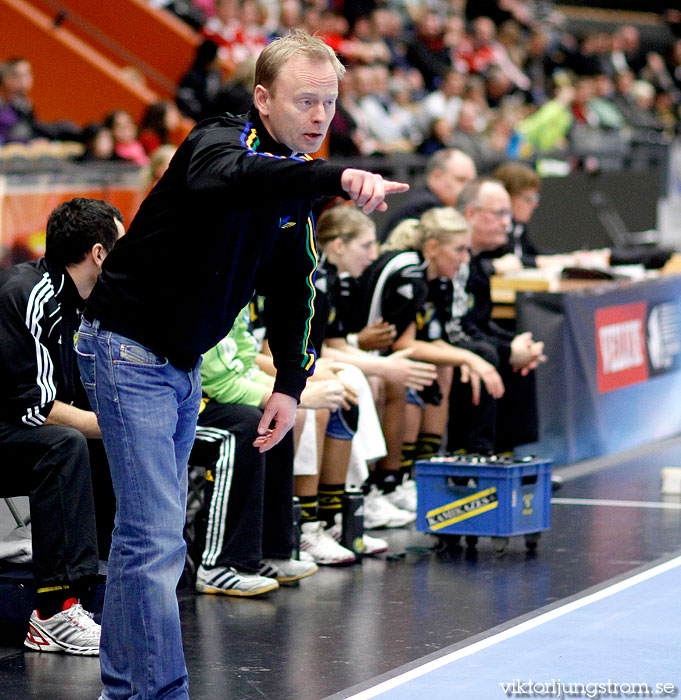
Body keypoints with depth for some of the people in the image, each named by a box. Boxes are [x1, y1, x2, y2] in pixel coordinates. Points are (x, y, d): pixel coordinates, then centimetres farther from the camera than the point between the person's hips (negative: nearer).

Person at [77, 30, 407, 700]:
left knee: (143, 527, 18)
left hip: (182, 362, 9)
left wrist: (289, 383, 3)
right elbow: (222, 178, -49)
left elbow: (293, 285, 12)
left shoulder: (294, 175, 4)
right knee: (155, 539, -12)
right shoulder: (221, 140, -22)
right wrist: (337, 178, -62)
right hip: (129, 349, -9)